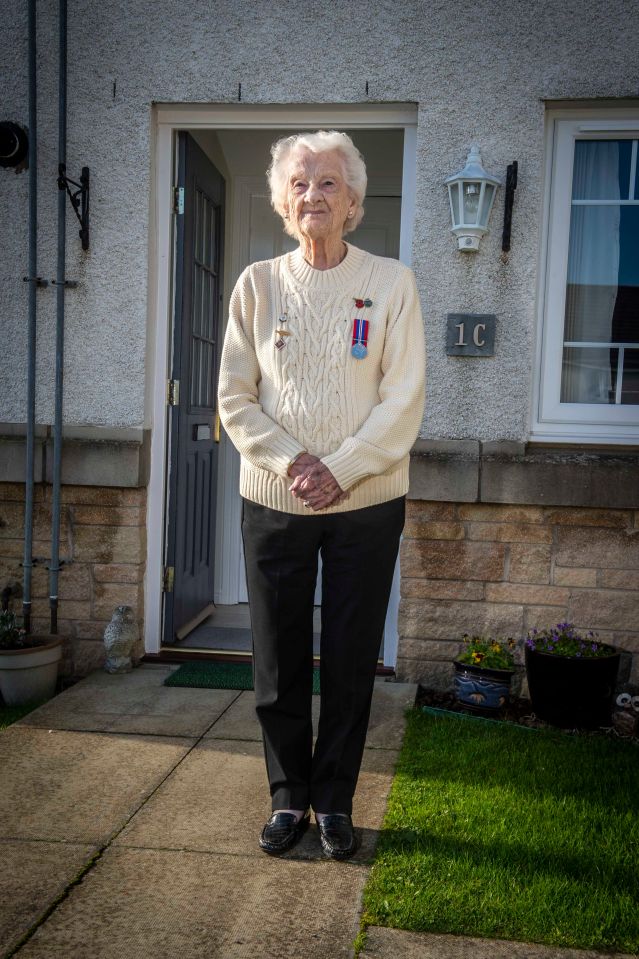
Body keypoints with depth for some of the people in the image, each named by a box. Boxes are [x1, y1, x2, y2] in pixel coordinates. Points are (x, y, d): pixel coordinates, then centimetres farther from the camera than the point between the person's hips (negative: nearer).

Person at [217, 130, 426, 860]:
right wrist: (291, 462, -13)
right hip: (273, 503, 1)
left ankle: (334, 800, 26)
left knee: (350, 662, 8)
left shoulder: (391, 284, 0)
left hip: (365, 505, -1)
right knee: (278, 662, 9)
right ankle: (288, 797, 27)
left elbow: (403, 399, -6)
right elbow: (235, 397, 1)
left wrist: (340, 470, -15)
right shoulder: (257, 285, 4)